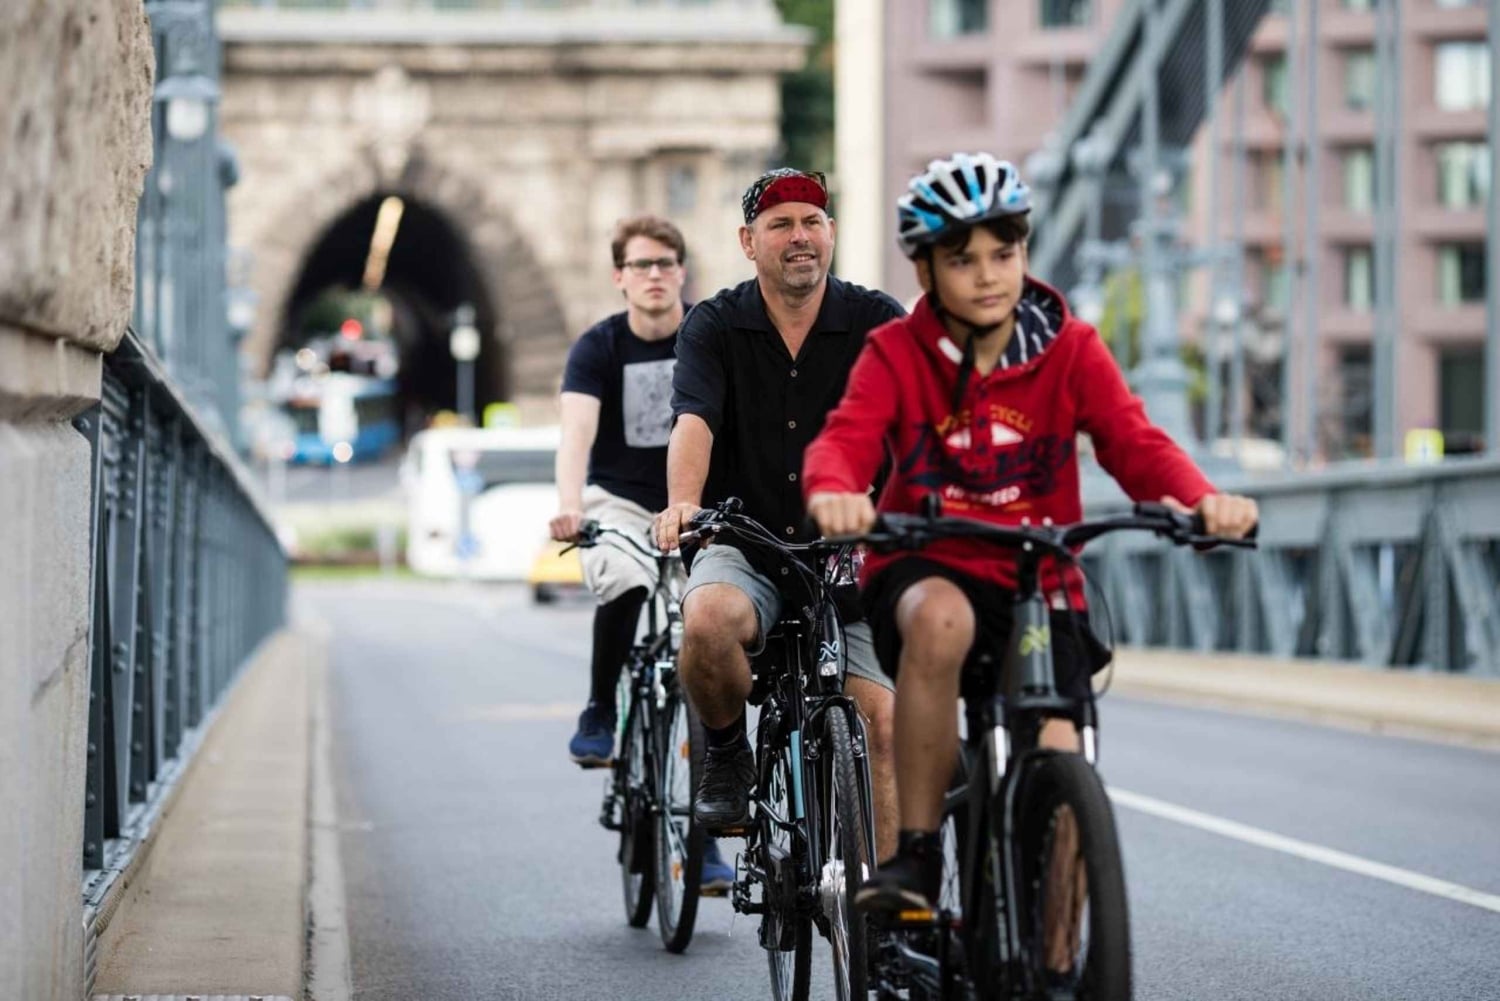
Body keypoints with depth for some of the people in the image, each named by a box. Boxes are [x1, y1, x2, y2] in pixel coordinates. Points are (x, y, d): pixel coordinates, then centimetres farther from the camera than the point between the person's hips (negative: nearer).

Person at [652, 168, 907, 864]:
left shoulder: (876, 323, 1)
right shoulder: (715, 326, 0)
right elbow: (693, 419, -16)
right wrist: (683, 502, -37)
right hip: (744, 551, -1)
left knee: (881, 723, -15)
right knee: (707, 620, -34)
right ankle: (726, 755, -4)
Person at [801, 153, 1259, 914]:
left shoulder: (1071, 351, 1)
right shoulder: (897, 352, -2)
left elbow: (1133, 442, -12)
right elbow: (847, 436, -18)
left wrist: (1200, 497, -34)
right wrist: (833, 493, -43)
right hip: (925, 568, -1)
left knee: (1056, 759, -17)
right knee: (940, 616, -38)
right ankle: (914, 855, -26)